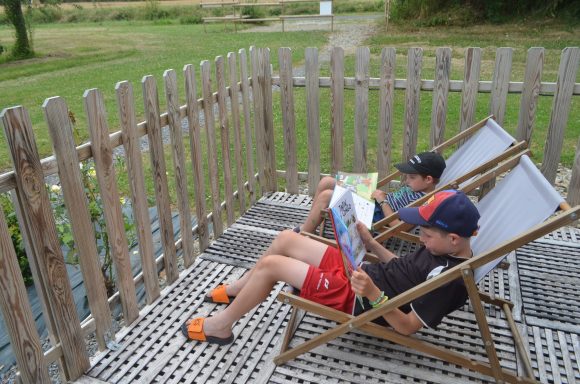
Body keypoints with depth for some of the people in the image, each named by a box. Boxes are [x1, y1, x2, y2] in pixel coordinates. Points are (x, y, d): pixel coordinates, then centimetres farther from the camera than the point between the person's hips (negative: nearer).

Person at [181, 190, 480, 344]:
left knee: (270, 265, -12)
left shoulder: (449, 277, -23)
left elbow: (408, 327, -23)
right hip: (362, 273, 9)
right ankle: (237, 290, 31)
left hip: (355, 299, -9)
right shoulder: (442, 249, 4)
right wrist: (371, 243, 6)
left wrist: (373, 294, -34)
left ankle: (220, 326, 11)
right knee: (285, 239, 8)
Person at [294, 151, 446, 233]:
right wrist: (382, 195, 0)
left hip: (375, 217, -10)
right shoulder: (416, 187, 5)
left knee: (325, 196, -19)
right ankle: (310, 224, 15)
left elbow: (398, 226, -27)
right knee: (326, 181, 5)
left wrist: (382, 201, -19)